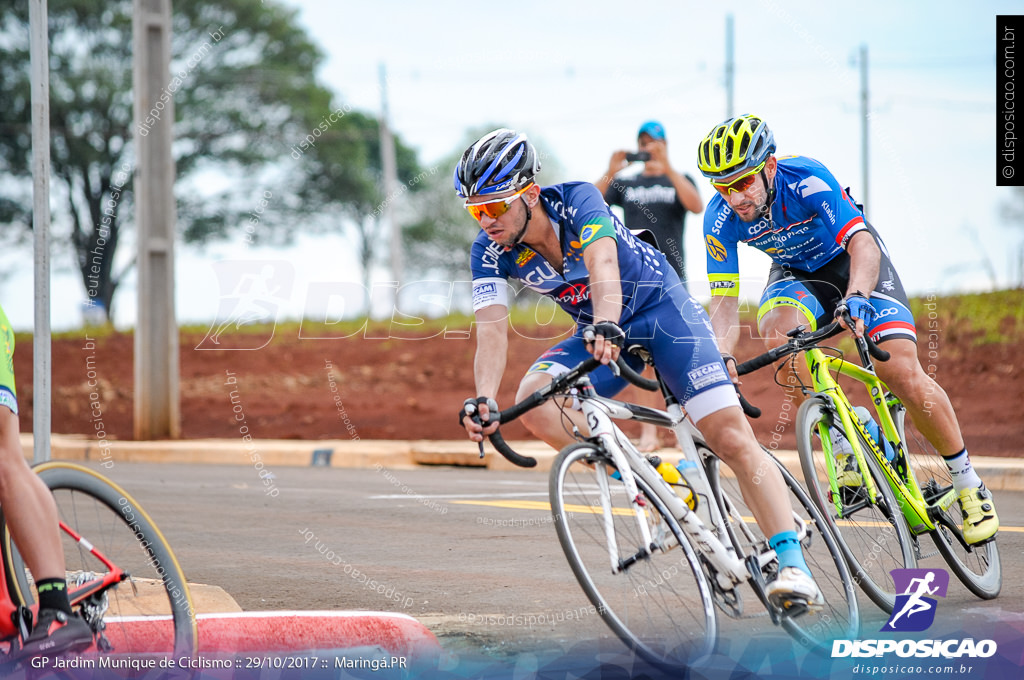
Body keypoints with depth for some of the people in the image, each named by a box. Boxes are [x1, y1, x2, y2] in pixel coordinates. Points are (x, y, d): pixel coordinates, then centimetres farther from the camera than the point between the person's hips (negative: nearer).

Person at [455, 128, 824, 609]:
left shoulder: (576, 200, -27)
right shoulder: (490, 252, -16)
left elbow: (603, 264, -44)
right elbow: (491, 329, -26)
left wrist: (606, 327, -64)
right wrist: (484, 397, -46)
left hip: (661, 309, -4)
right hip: (598, 333, 5)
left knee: (731, 438, -18)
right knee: (533, 403, -24)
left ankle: (793, 567, -18)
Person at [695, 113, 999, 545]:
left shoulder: (807, 181, -35)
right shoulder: (721, 218, -24)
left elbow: (862, 243, -43)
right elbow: (724, 299, -24)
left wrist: (855, 297, -64)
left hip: (852, 260, -3)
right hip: (796, 274, 3)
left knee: (901, 372, -18)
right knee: (777, 333, -32)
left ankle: (969, 487, -1)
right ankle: (845, 443, -15)